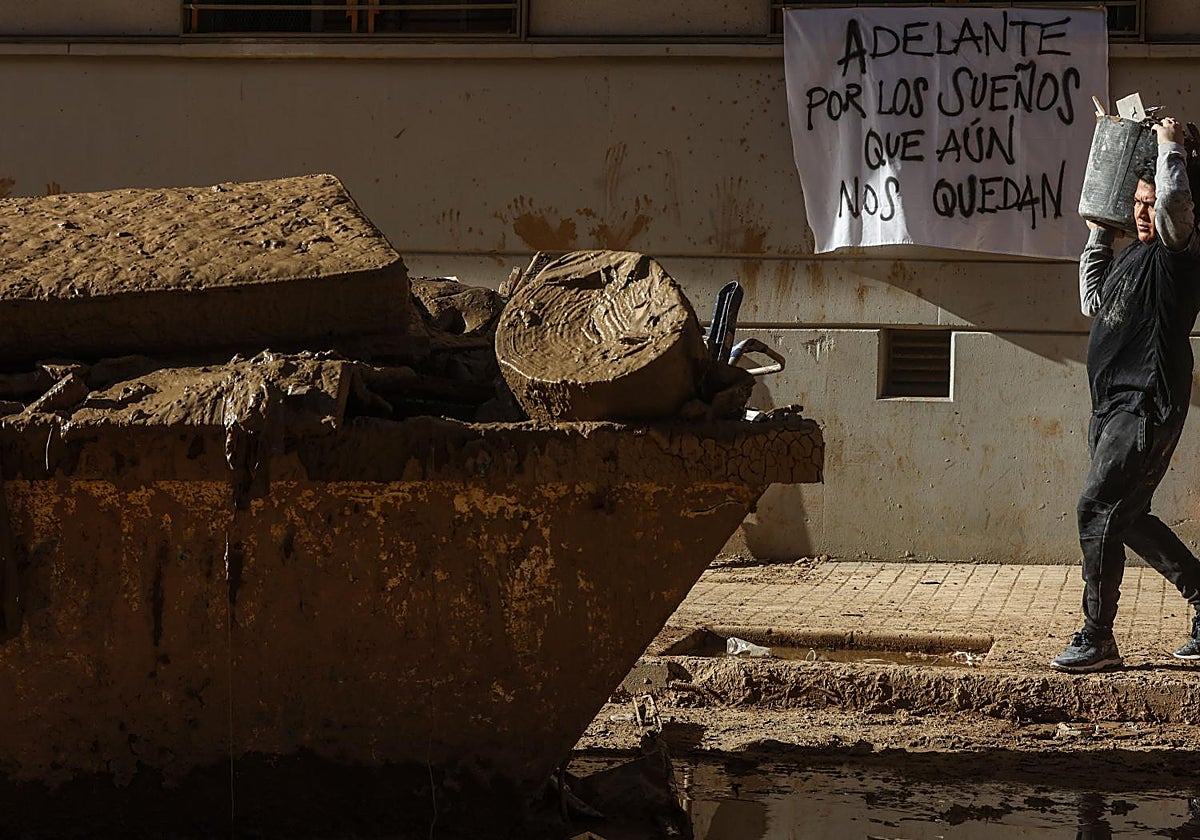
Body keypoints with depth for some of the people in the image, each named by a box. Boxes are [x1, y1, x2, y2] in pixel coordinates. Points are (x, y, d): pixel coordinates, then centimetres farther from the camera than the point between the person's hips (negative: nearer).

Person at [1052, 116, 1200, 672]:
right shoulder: (1132, 258, 21)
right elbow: (1093, 304, 36)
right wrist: (1098, 238, 31)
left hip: (1148, 407, -10)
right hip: (1114, 407, 10)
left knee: (1098, 506, -15)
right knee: (1127, 517, 13)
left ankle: (1097, 640, -13)